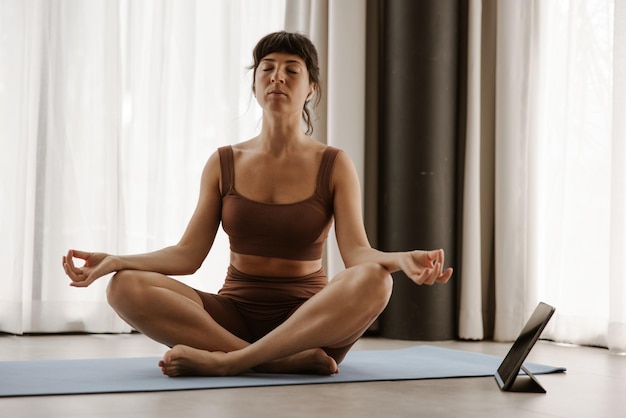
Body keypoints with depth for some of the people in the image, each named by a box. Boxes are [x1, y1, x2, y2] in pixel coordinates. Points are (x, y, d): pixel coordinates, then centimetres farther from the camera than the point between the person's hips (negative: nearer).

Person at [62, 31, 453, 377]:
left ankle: (225, 360, -32)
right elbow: (188, 254, 1)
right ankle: (293, 361, -30)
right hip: (234, 316, 2)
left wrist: (402, 259, -33)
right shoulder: (224, 163, 6)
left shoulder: (334, 166, 0)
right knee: (126, 286, -24)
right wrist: (116, 260, -15)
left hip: (309, 320, -2)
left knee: (374, 280, -34)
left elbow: (358, 252, -11)